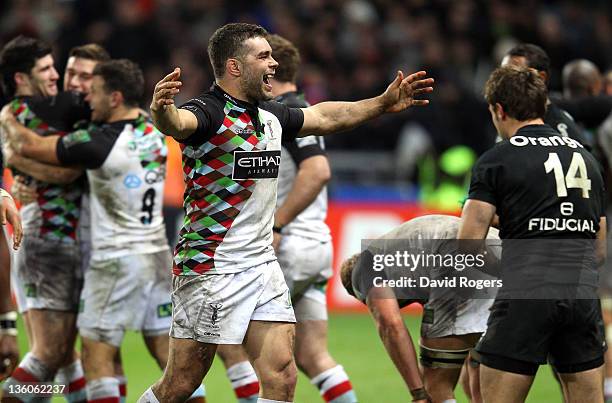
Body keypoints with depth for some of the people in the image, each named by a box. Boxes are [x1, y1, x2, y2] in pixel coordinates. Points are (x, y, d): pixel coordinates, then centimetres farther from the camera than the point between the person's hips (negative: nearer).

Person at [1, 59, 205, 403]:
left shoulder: (100, 142, -17)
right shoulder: (155, 136, 6)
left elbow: (28, 146, -12)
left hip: (117, 259, -7)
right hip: (158, 255, 7)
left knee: (97, 355, -3)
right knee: (167, 349, 9)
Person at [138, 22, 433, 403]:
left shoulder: (270, 115, 11)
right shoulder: (209, 112, -14)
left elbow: (323, 116, 28)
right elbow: (179, 123, -37)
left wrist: (384, 103, 28)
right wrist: (162, 110, -60)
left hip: (262, 267, 7)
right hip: (211, 268, -7)